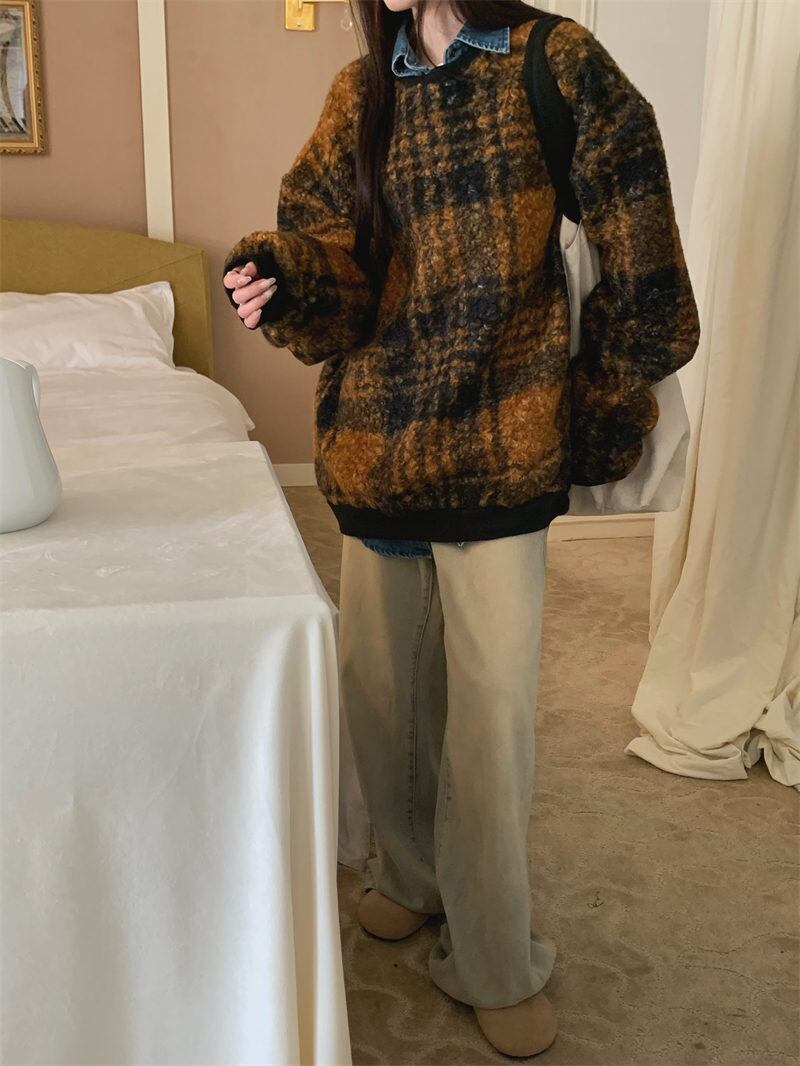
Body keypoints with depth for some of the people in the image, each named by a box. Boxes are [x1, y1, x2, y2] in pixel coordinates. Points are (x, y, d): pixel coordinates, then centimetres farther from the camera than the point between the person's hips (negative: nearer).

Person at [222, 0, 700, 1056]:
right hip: (375, 438, 4)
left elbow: (634, 237, 0)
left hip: (501, 443, -4)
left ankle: (498, 962, 19)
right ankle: (412, 871, 40)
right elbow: (328, 241, 0)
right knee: (380, 682, 14)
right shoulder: (360, 91, 9)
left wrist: (613, 394, 1)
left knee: (489, 709, 0)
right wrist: (278, 277, -22)